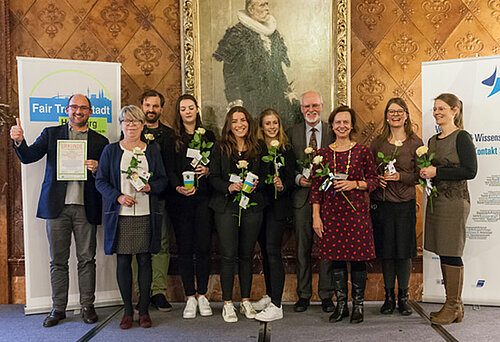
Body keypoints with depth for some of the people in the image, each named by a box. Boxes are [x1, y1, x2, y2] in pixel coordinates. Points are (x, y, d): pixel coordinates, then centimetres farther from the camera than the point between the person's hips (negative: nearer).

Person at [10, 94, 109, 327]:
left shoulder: (100, 141, 10)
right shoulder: (51, 134, 11)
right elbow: (28, 157, 0)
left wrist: (96, 169, -13)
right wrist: (19, 141, -19)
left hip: (86, 208, 0)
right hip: (57, 207, 1)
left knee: (87, 259, 5)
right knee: (58, 260, 8)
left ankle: (87, 306, 18)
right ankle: (58, 308, 20)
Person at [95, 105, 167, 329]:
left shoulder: (152, 151, 10)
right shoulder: (111, 151, 7)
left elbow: (163, 179, 10)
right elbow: (101, 181, 4)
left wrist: (149, 187, -11)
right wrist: (118, 197, -11)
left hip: (146, 215, 0)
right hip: (120, 216, 0)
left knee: (145, 260, 3)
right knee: (123, 261, 3)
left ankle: (144, 310, 15)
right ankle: (128, 311, 17)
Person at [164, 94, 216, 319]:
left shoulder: (208, 136, 14)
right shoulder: (173, 138, 8)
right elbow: (169, 170, 1)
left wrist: (208, 170, -8)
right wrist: (179, 187, -17)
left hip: (203, 197, 1)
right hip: (181, 199, -1)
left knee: (203, 246, -1)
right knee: (184, 248, 2)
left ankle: (202, 295, 14)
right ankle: (190, 298, 13)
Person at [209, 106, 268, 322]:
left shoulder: (259, 148, 8)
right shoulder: (220, 148, 4)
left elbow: (266, 176, 8)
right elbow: (213, 178, 0)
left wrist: (255, 185, -12)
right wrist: (229, 186, -17)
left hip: (252, 206, 2)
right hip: (226, 207, -1)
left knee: (246, 255, 9)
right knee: (229, 256, -2)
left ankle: (246, 301, 22)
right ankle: (227, 303, 11)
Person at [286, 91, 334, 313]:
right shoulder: (292, 133, 8)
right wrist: (298, 178, -10)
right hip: (302, 197, 1)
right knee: (302, 249, 7)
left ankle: (326, 295, 20)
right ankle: (303, 295, 21)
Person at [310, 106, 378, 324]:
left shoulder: (362, 151, 2)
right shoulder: (323, 154, 6)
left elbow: (374, 180, 6)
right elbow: (316, 186, 5)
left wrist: (355, 184, -12)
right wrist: (316, 216, 0)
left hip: (356, 210, -1)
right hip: (331, 211, 2)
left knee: (358, 257, 2)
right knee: (336, 257, 7)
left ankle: (358, 306, 18)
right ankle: (341, 305, 21)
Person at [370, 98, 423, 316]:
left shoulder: (415, 143, 3)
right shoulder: (377, 143, 9)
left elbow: (420, 175, -1)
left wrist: (399, 176, -16)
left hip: (405, 204, -1)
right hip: (381, 204, 2)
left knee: (404, 251, 3)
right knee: (385, 251, 6)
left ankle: (403, 297, 20)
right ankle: (389, 296, 20)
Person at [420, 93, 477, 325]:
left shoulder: (461, 137, -7)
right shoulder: (433, 140, 15)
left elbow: (470, 171, -15)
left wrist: (437, 172, -17)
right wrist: (425, 173, 1)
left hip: (454, 201, -8)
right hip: (436, 199, 8)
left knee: (451, 254, -3)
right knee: (443, 254, 11)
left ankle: (454, 307, 9)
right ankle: (453, 305, 22)